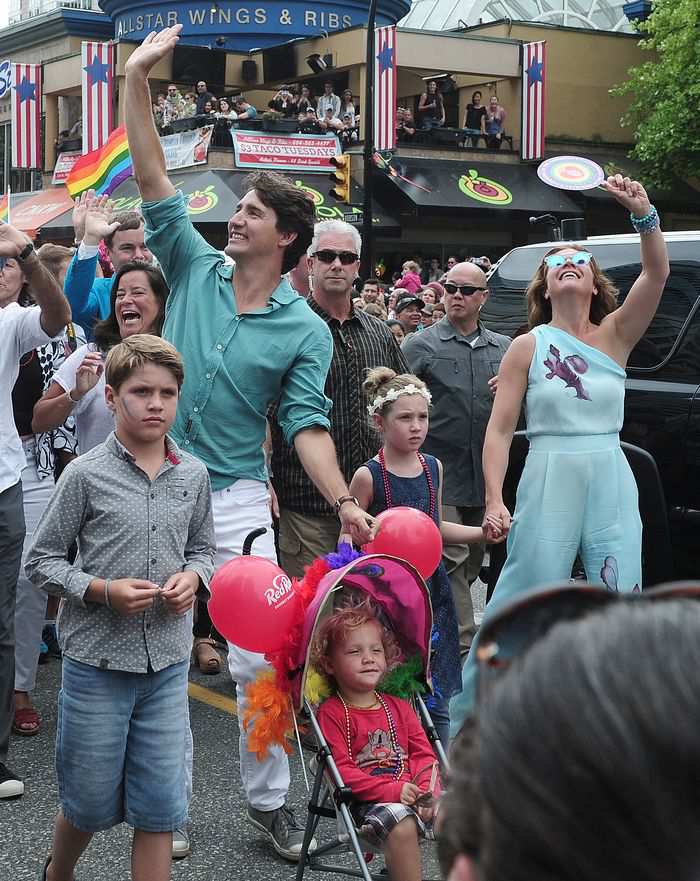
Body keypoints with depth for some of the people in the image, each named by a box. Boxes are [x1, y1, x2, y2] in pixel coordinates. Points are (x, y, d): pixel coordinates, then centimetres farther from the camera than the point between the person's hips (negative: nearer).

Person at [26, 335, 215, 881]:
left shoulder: (193, 475, 3)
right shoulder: (87, 475, -8)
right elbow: (42, 560, -4)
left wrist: (193, 577, -6)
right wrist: (103, 591, -18)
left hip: (168, 662, 3)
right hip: (97, 660, -3)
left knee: (160, 807, 5)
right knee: (92, 802, 12)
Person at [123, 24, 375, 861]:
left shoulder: (306, 329, -1)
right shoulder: (196, 270, 4)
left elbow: (307, 423, -6)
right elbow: (152, 179, 1)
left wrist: (344, 502, -20)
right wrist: (136, 79, -5)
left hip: (235, 499, -2)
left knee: (258, 657, -2)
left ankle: (268, 798, 14)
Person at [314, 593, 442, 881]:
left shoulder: (398, 706, 18)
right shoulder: (331, 713, -1)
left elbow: (423, 753, 12)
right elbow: (342, 770, -10)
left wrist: (428, 789, -10)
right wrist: (391, 790, -19)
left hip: (411, 793, 5)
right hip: (367, 801, -5)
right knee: (401, 825, -34)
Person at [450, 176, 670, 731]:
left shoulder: (615, 335, 8)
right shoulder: (528, 347, 3)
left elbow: (657, 274, -7)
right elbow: (500, 429, 0)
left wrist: (644, 215, -22)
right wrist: (495, 499, -9)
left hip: (611, 482, 3)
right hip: (548, 480, -2)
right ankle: (469, 714, 11)